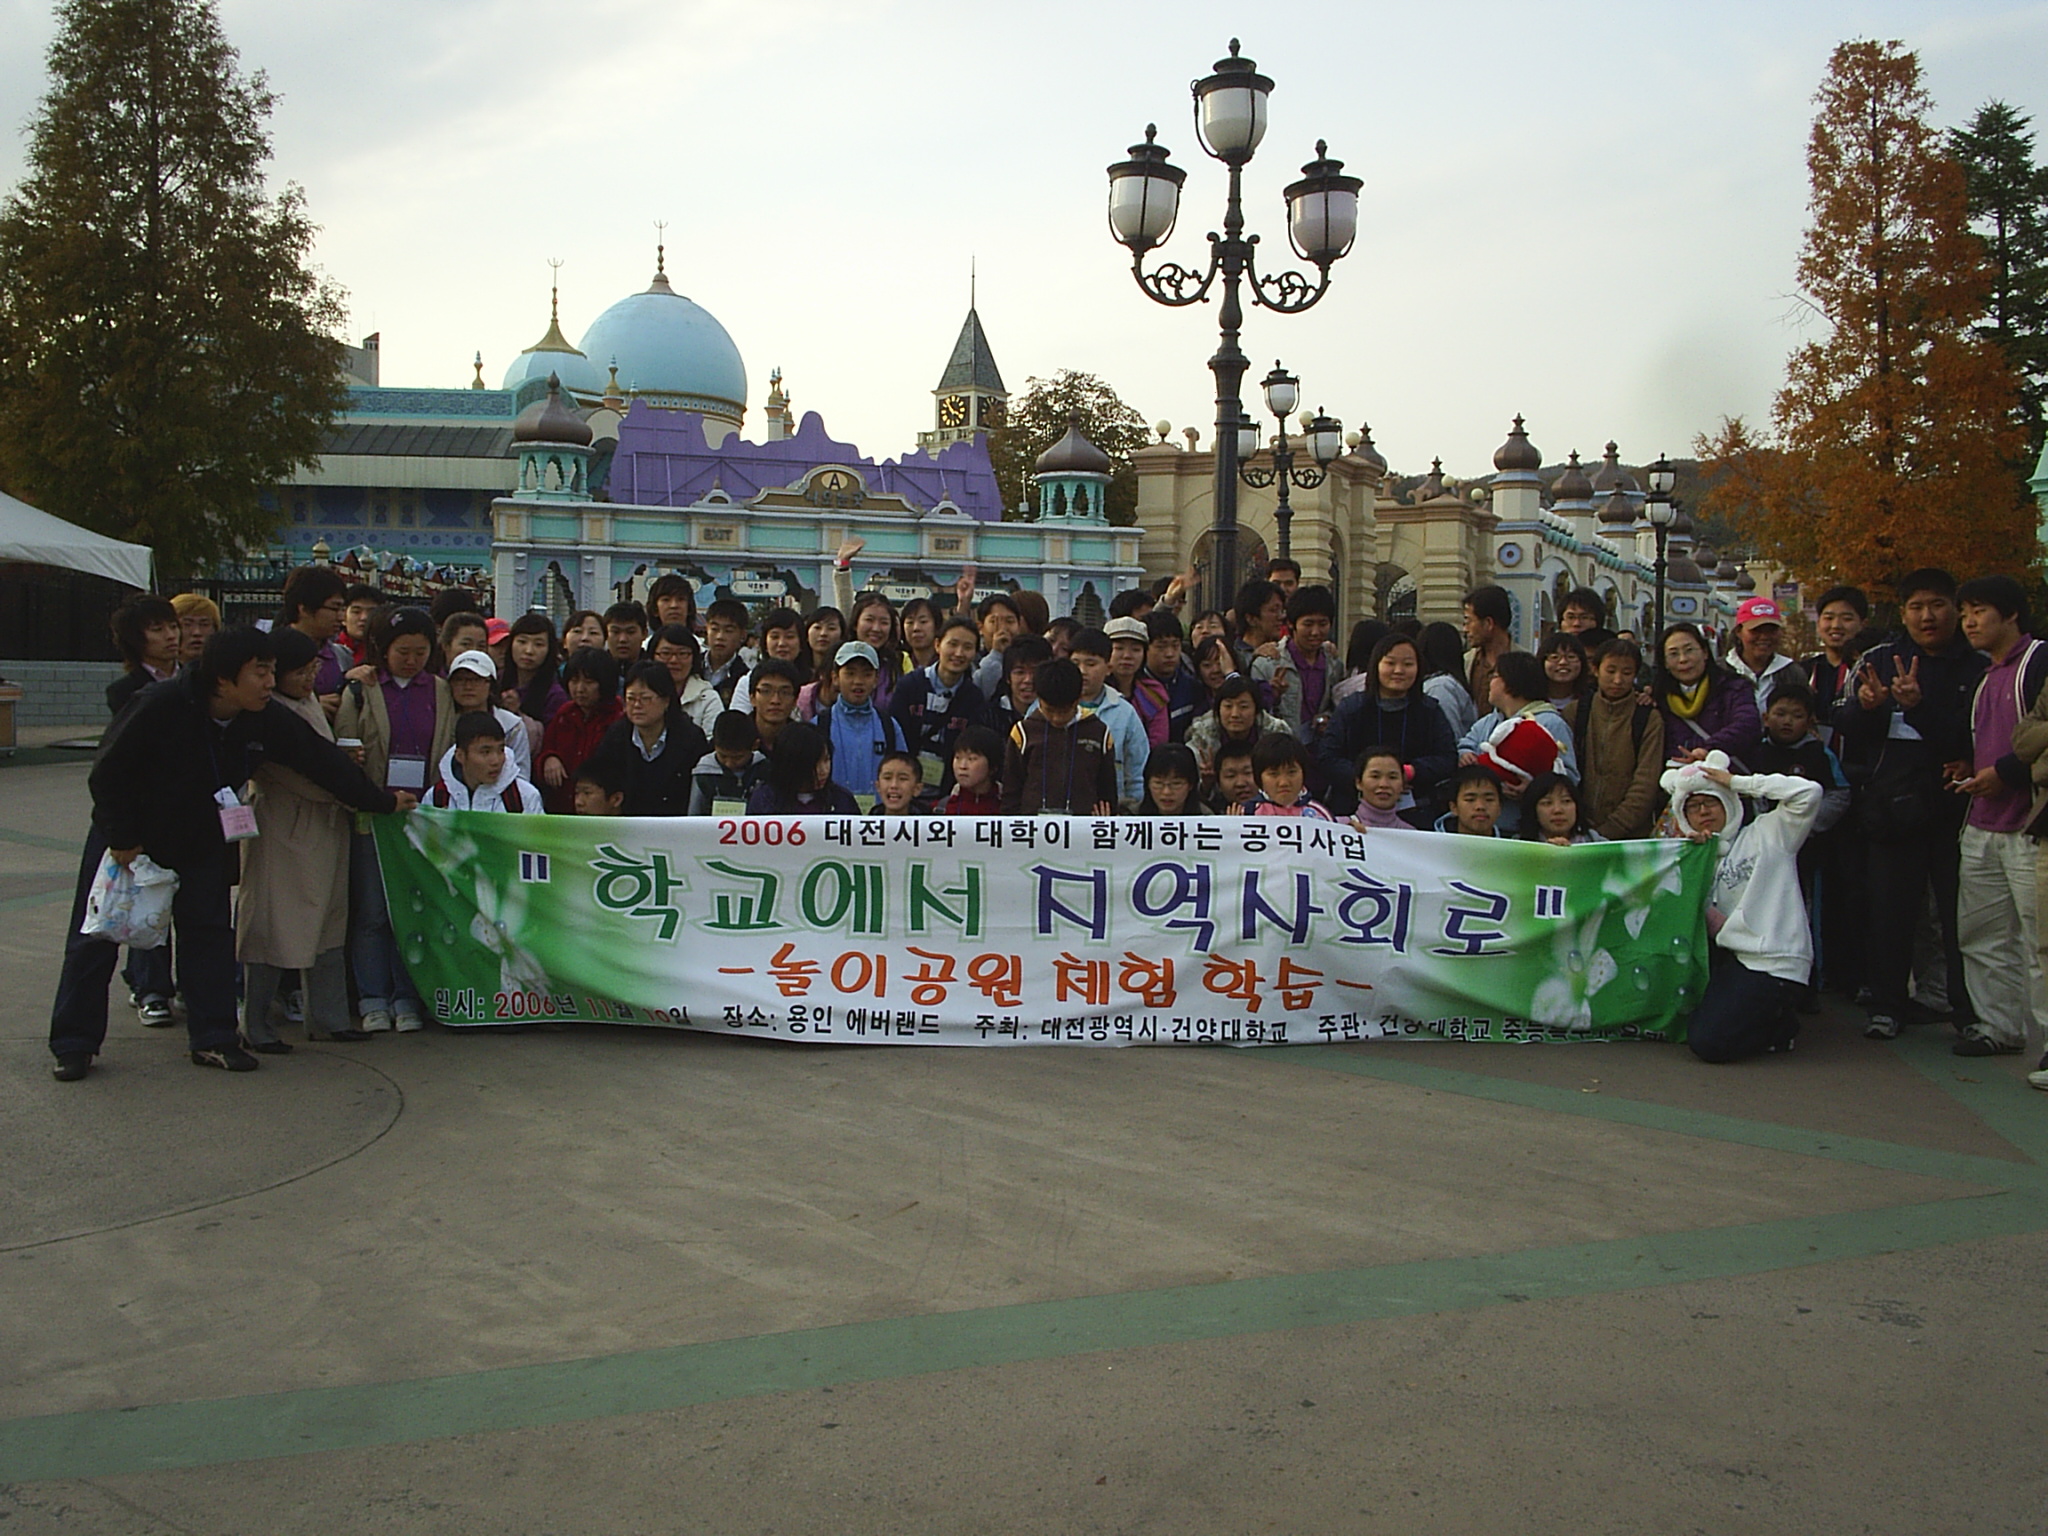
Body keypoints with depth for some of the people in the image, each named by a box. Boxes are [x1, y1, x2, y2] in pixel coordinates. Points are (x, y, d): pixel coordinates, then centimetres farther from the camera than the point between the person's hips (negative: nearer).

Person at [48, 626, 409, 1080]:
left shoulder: (266, 719, -15)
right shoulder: (161, 704, -29)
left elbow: (319, 760, -6)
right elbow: (107, 773, -21)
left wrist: (380, 801, -2)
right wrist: (121, 838, -18)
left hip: (201, 841, 4)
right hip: (126, 837, -4)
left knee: (210, 932, 3)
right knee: (95, 938, 2)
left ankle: (213, 1038, 11)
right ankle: (74, 1044, 11)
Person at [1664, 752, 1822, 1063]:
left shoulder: (1768, 833, 2)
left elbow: (1809, 793, -14)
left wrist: (1737, 782, -7)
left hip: (1773, 962, -8)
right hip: (1729, 956, 8)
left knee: (1709, 1042, -18)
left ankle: (1779, 1026, 8)